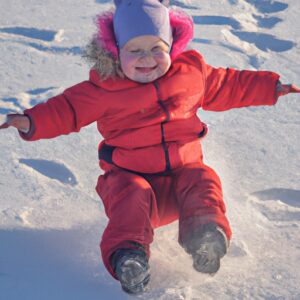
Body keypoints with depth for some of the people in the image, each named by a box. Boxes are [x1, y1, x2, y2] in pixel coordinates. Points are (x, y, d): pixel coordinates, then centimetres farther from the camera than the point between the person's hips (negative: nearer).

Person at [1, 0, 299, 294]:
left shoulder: (193, 72, 5)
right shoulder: (104, 87, -4)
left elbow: (228, 85, 20)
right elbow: (68, 108, 1)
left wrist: (272, 87, 21)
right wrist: (32, 121, -15)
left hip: (182, 169, 3)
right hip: (130, 174, -3)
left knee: (203, 181, -26)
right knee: (132, 195, -32)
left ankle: (207, 228, -43)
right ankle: (128, 255, -48)